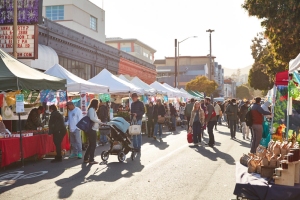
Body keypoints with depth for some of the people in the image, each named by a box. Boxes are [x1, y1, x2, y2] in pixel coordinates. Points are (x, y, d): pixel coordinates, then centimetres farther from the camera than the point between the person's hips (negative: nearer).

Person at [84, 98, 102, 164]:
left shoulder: (92, 109, 20)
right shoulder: (91, 109, -11)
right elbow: (92, 118, -25)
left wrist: (98, 121, 7)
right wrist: (99, 121, -17)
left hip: (91, 129, 10)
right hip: (92, 129, -10)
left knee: (90, 145, 15)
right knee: (93, 145, -5)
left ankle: (86, 158, 19)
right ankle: (91, 160, -2)